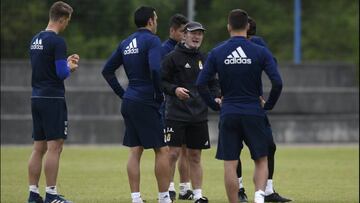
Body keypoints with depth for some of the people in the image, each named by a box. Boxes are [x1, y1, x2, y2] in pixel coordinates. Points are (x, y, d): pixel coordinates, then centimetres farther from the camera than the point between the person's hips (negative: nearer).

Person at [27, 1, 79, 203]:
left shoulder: (36, 40, 12)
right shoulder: (57, 41, -14)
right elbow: (61, 73, -19)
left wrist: (66, 62, 20)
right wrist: (70, 68, 2)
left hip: (37, 98, 8)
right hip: (53, 99, -8)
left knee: (39, 148, 10)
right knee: (54, 147, -6)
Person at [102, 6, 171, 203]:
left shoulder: (126, 43, 12)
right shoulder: (151, 40, -10)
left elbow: (107, 70, 15)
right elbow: (155, 69, -25)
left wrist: (122, 93, 15)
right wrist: (159, 94, -11)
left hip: (129, 102, 7)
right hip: (146, 103, -7)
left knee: (135, 151, 8)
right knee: (162, 150, 0)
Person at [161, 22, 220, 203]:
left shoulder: (204, 59, 13)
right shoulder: (173, 57, -3)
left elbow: (212, 84, 21)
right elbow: (161, 81, -5)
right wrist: (174, 89, -21)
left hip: (199, 115, 5)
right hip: (176, 114, -5)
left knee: (195, 156, 9)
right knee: (173, 153, -8)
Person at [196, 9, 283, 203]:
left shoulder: (217, 53, 0)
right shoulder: (260, 52, -4)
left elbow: (200, 84, -4)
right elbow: (277, 83, -11)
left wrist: (215, 105, 8)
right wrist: (268, 105, 4)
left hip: (228, 114, 0)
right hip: (254, 113, 0)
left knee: (230, 164, 5)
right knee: (261, 160, 9)